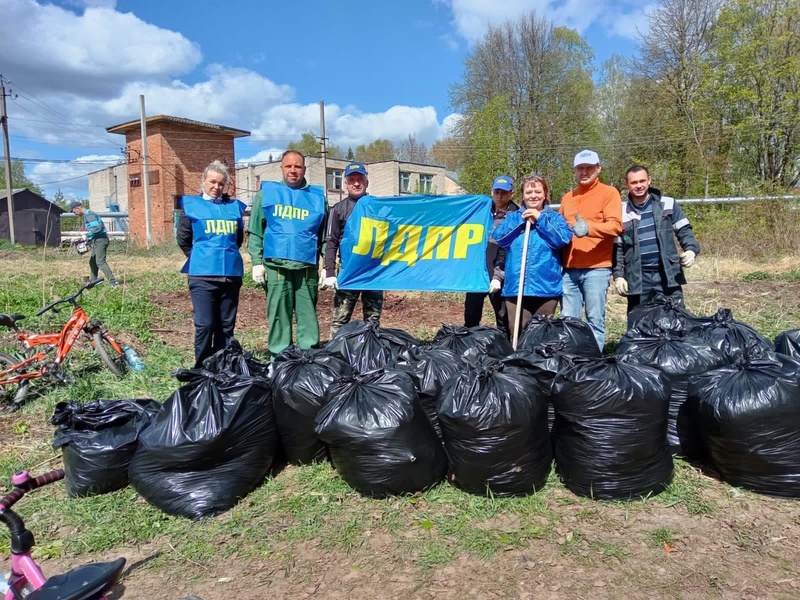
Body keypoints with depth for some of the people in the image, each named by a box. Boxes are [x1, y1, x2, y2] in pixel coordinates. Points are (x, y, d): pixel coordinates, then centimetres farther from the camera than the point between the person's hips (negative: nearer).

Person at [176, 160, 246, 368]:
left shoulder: (234, 206, 11)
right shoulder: (191, 205, 4)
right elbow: (183, 239, 9)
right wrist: (200, 258, 9)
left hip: (231, 273, 3)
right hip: (202, 275, -3)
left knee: (226, 325, 9)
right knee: (204, 325, -5)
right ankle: (202, 368, 7)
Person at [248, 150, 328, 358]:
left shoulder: (317, 196, 10)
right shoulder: (266, 192, 9)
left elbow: (325, 235, 10)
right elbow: (255, 231, 6)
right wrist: (257, 262, -2)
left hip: (308, 266, 1)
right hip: (276, 265, 0)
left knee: (308, 315, 4)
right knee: (278, 314, 2)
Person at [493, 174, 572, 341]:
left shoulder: (554, 217, 8)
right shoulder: (512, 217, 14)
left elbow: (563, 239, -10)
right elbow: (498, 238, -1)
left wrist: (540, 219, -8)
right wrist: (521, 220, -6)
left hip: (546, 286, -1)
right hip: (516, 286, 1)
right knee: (518, 334, 2)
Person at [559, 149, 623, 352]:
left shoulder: (609, 192, 3)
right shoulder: (567, 198, 20)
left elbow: (615, 225, -10)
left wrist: (589, 228, -27)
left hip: (596, 268, -5)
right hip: (569, 269, 5)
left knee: (595, 320, -2)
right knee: (568, 320, 6)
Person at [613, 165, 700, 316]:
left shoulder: (667, 204, 5)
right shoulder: (621, 212, 5)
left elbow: (684, 231, 9)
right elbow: (617, 248, 6)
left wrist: (691, 250, -11)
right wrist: (618, 275, -3)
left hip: (668, 276, 0)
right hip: (637, 279, 0)